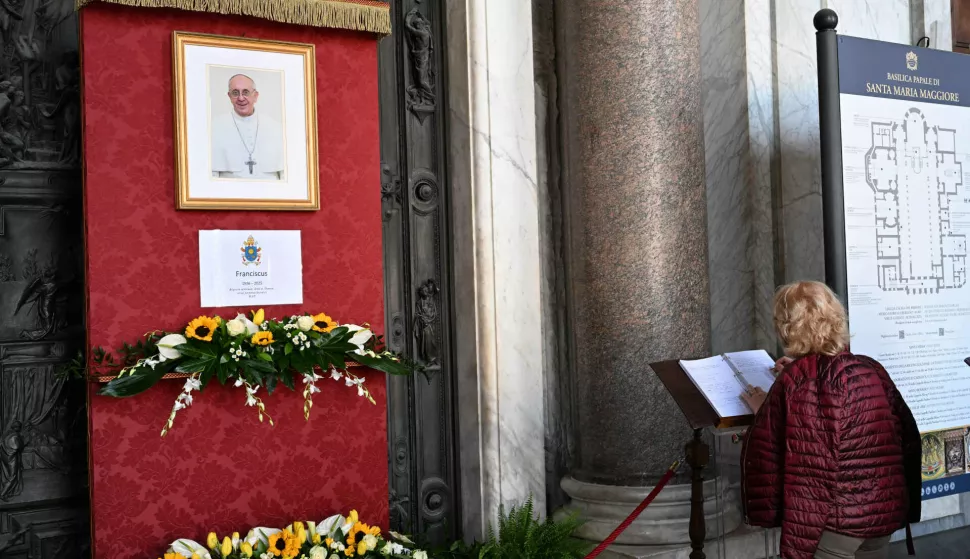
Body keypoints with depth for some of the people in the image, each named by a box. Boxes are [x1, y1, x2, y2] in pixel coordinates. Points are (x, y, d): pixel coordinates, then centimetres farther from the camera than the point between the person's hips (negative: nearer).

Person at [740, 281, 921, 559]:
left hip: (831, 518, -5)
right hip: (884, 507, 5)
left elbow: (764, 452, -10)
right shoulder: (871, 370, 0)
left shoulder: (793, 382, -13)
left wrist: (762, 410, 13)